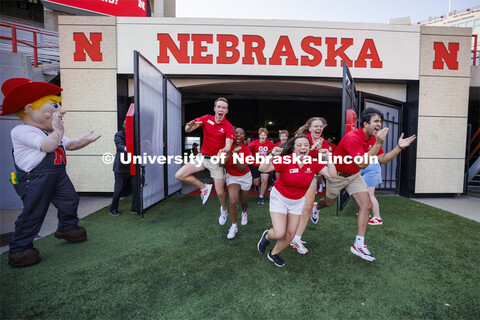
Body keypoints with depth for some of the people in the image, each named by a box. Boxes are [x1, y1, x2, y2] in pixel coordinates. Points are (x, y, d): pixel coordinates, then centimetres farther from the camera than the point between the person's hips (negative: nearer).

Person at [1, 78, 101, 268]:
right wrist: (58, 129, -15)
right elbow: (48, 146, -28)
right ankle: (19, 250, 12)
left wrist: (83, 141, 5)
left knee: (70, 200, 16)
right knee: (33, 213, -3)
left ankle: (68, 228, 40)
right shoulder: (21, 131, -14)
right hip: (35, 179, -9)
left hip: (58, 175, 9)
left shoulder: (52, 132, 15)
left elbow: (69, 145, 23)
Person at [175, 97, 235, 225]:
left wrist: (224, 150, -49)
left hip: (215, 160, -3)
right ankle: (204, 187, 10)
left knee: (220, 193, -3)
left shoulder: (229, 127, -11)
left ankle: (224, 210, 32)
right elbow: (187, 130, -10)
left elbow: (228, 145, -25)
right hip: (202, 157, 3)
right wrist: (190, 126, -35)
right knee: (179, 175, -11)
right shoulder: (207, 118, -2)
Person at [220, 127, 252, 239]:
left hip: (245, 177, 1)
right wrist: (231, 153, -35)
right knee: (232, 201, -21)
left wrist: (237, 155, -33)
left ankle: (244, 212, 54)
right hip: (232, 177, -1)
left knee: (244, 201, 16)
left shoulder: (247, 150, -15)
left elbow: (242, 169, -21)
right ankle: (234, 226, 0)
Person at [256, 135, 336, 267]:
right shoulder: (285, 160, -24)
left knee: (290, 234, 6)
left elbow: (332, 175, -17)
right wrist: (272, 155, -45)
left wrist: (329, 158, -26)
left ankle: (273, 254, 35)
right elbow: (262, 169, -31)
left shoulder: (313, 162, -12)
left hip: (297, 201, 4)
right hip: (279, 198, -4)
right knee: (279, 233, -12)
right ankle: (267, 236, 27)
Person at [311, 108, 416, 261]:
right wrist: (378, 144, -43)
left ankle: (359, 245, 2)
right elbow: (363, 163, -39)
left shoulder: (373, 139, -5)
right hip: (336, 174, -6)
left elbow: (383, 159, -1)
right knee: (329, 202, 15)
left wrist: (399, 147, -13)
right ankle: (315, 207, 54)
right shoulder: (352, 137, -32)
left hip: (354, 175, 7)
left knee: (366, 205, -6)